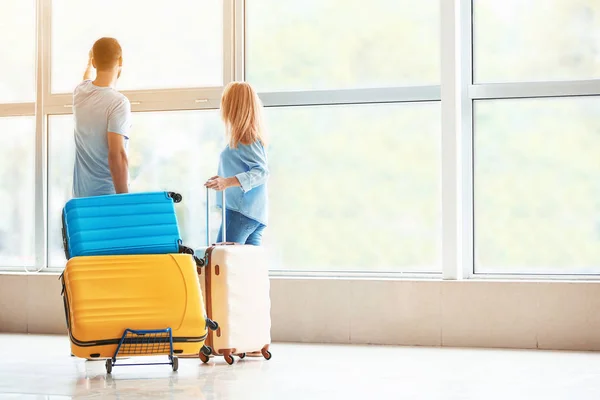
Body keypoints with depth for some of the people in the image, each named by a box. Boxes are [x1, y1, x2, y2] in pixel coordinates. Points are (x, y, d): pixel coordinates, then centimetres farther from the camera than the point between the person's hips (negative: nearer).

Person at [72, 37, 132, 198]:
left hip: (80, 195, 7)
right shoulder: (118, 102, -17)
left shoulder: (80, 92, 4)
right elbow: (116, 155, -23)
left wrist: (89, 64, 53)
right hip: (107, 196, -7)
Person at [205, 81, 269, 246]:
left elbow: (262, 171, -21)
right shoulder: (252, 134, 16)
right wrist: (223, 179, 34)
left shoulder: (244, 138, -13)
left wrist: (228, 182, -30)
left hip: (242, 212, -10)